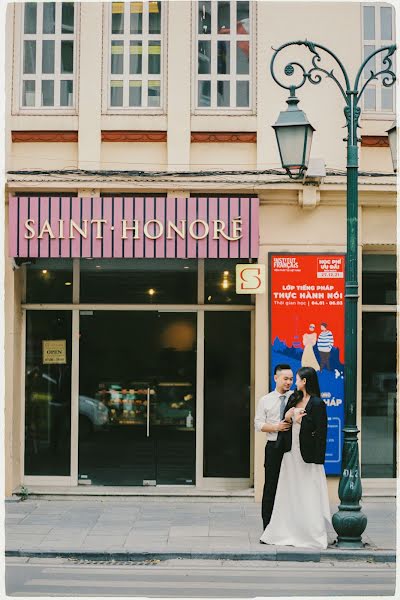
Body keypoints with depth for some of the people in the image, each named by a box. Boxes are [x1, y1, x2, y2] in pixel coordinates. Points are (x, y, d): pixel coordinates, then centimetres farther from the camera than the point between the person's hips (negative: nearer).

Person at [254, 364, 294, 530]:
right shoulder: (265, 400, 8)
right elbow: (258, 424, 4)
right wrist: (276, 427, -12)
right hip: (274, 447, 0)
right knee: (271, 486, 0)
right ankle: (268, 525, 7)